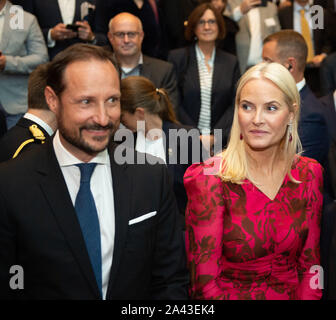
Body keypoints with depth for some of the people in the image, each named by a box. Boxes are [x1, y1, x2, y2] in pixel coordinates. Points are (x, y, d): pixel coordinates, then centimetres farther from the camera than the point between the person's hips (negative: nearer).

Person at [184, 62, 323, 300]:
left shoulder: (310, 175, 2)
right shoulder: (209, 179, -10)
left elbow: (309, 264, 6)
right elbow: (205, 282, -10)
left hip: (293, 295, 3)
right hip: (228, 294, -2)